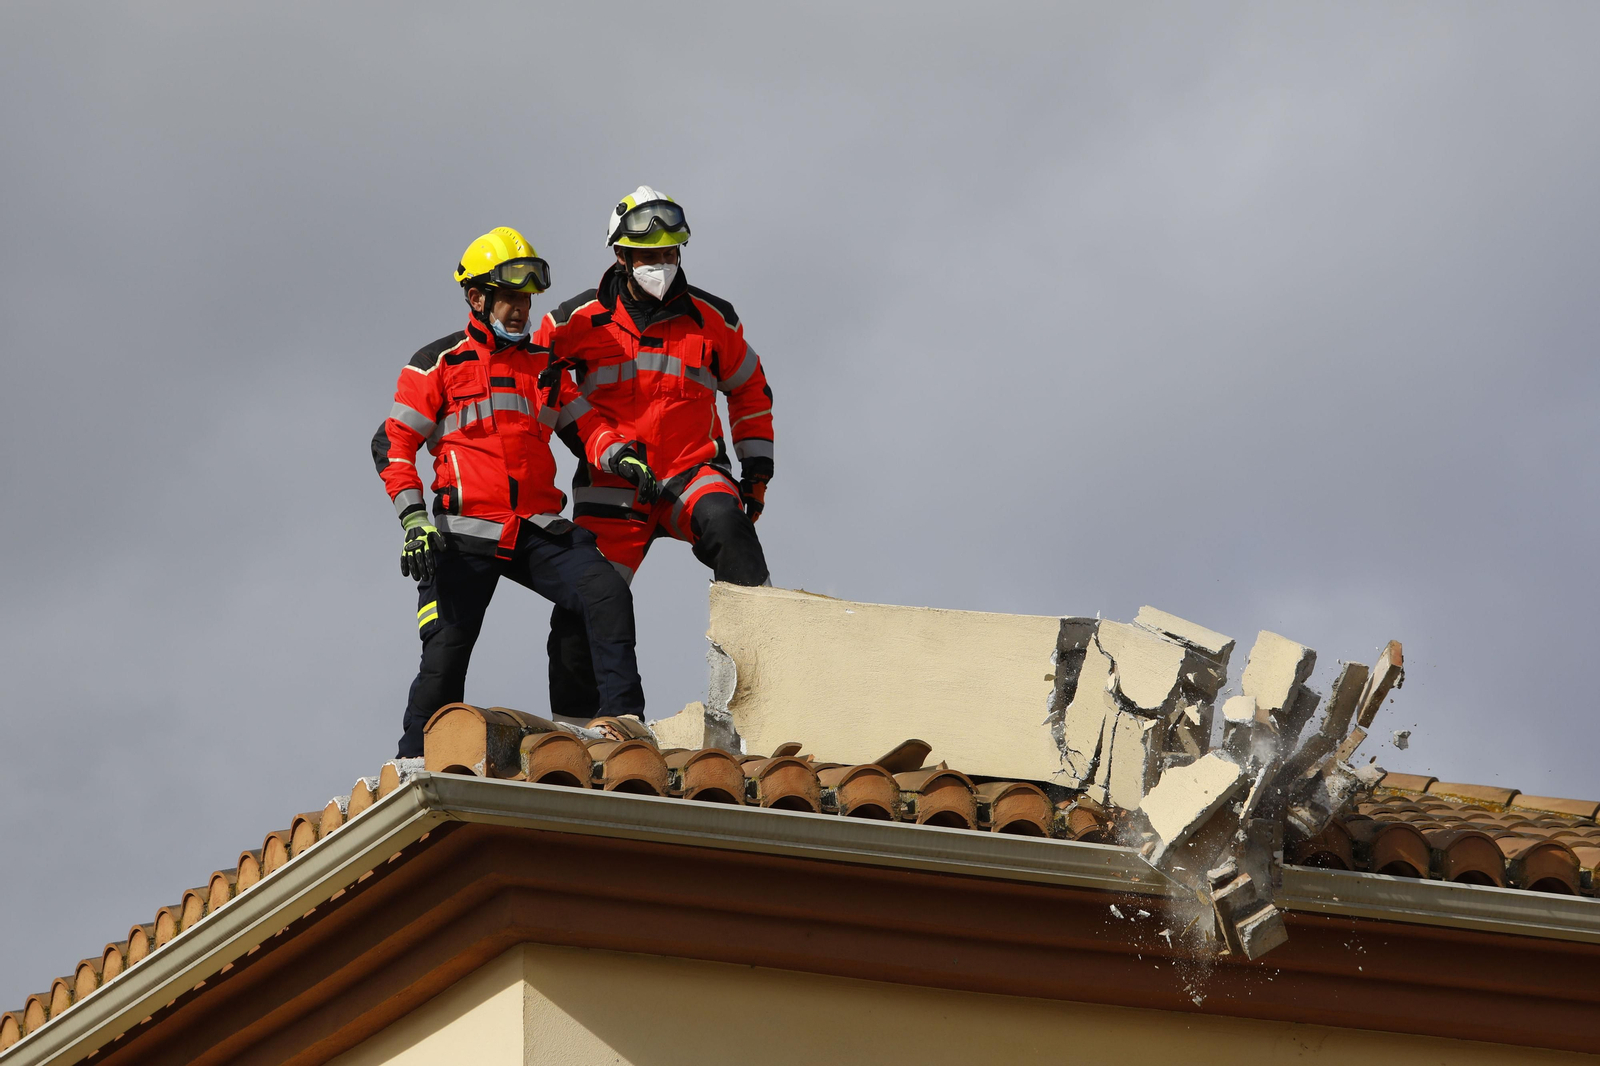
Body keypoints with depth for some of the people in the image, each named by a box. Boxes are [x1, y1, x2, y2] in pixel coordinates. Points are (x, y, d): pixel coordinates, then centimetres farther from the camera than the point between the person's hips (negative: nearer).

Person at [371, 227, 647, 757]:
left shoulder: (545, 366, 18)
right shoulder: (438, 365, 5)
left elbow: (585, 424, 19)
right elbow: (392, 443, 1)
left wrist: (618, 455, -4)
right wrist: (412, 517, -11)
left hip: (539, 529, 3)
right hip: (465, 534, -3)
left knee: (607, 595, -18)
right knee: (446, 653, -7)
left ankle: (626, 722, -17)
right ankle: (414, 764, 6)